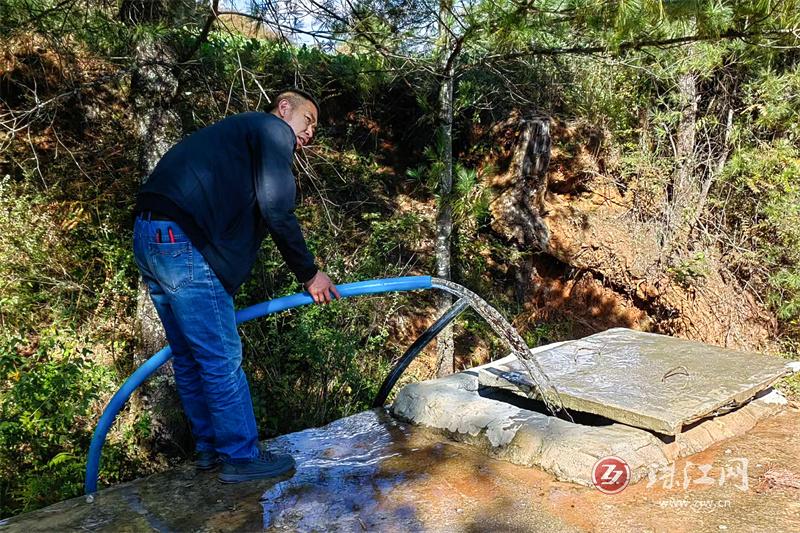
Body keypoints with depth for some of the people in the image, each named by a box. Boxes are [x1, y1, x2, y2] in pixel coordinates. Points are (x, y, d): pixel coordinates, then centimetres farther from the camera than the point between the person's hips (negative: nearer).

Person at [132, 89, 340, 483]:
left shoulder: (241, 133, 30)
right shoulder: (273, 129, 2)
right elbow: (277, 212, -10)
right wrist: (309, 274, 0)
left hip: (150, 236, 10)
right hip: (181, 239, -10)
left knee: (189, 356, 17)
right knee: (221, 356, -1)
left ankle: (210, 446, 30)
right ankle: (241, 457, 12)